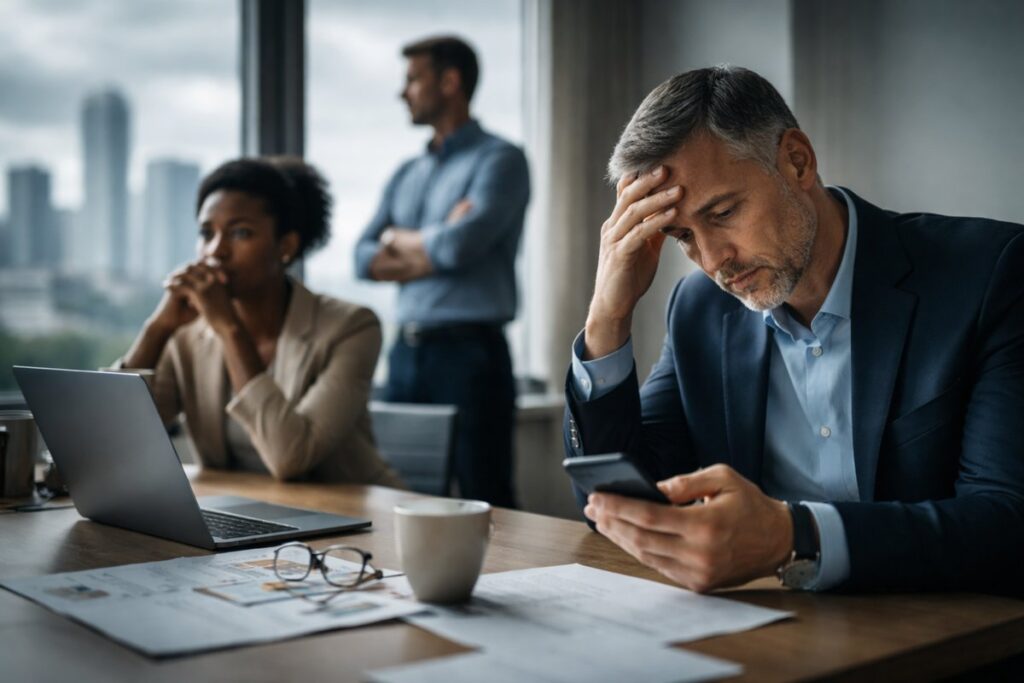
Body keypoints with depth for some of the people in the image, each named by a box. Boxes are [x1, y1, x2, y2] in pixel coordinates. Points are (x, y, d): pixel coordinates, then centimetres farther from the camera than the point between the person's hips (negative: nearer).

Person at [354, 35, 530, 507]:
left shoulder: (499, 160, -3)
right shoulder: (406, 175, 18)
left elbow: (461, 244, -17)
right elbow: (365, 259, 9)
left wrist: (400, 239, 3)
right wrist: (432, 253, -7)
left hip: (470, 349, -7)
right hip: (407, 352, 7)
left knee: (484, 500, -3)